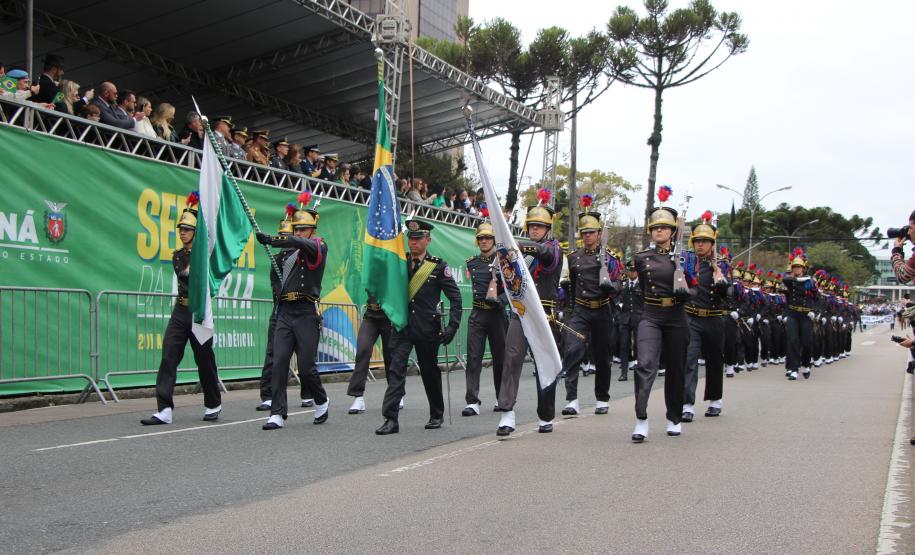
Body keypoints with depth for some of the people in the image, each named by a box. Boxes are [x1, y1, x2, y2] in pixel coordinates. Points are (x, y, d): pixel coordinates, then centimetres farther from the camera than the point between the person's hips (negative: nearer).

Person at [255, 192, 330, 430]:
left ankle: (322, 401, 26)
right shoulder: (289, 253, 17)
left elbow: (300, 242, -25)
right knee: (279, 363, -6)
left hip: (306, 314, -5)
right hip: (285, 313, 5)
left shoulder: (318, 246, -2)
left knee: (306, 367, -1)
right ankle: (277, 414, -3)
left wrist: (271, 240, -40)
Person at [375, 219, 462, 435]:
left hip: (427, 328, -2)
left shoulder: (438, 266, -2)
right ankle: (391, 419, -10)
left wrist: (452, 326, -9)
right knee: (396, 370, -9)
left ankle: (436, 415, 29)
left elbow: (455, 297, -3)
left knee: (430, 372, 11)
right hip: (402, 326, 2)